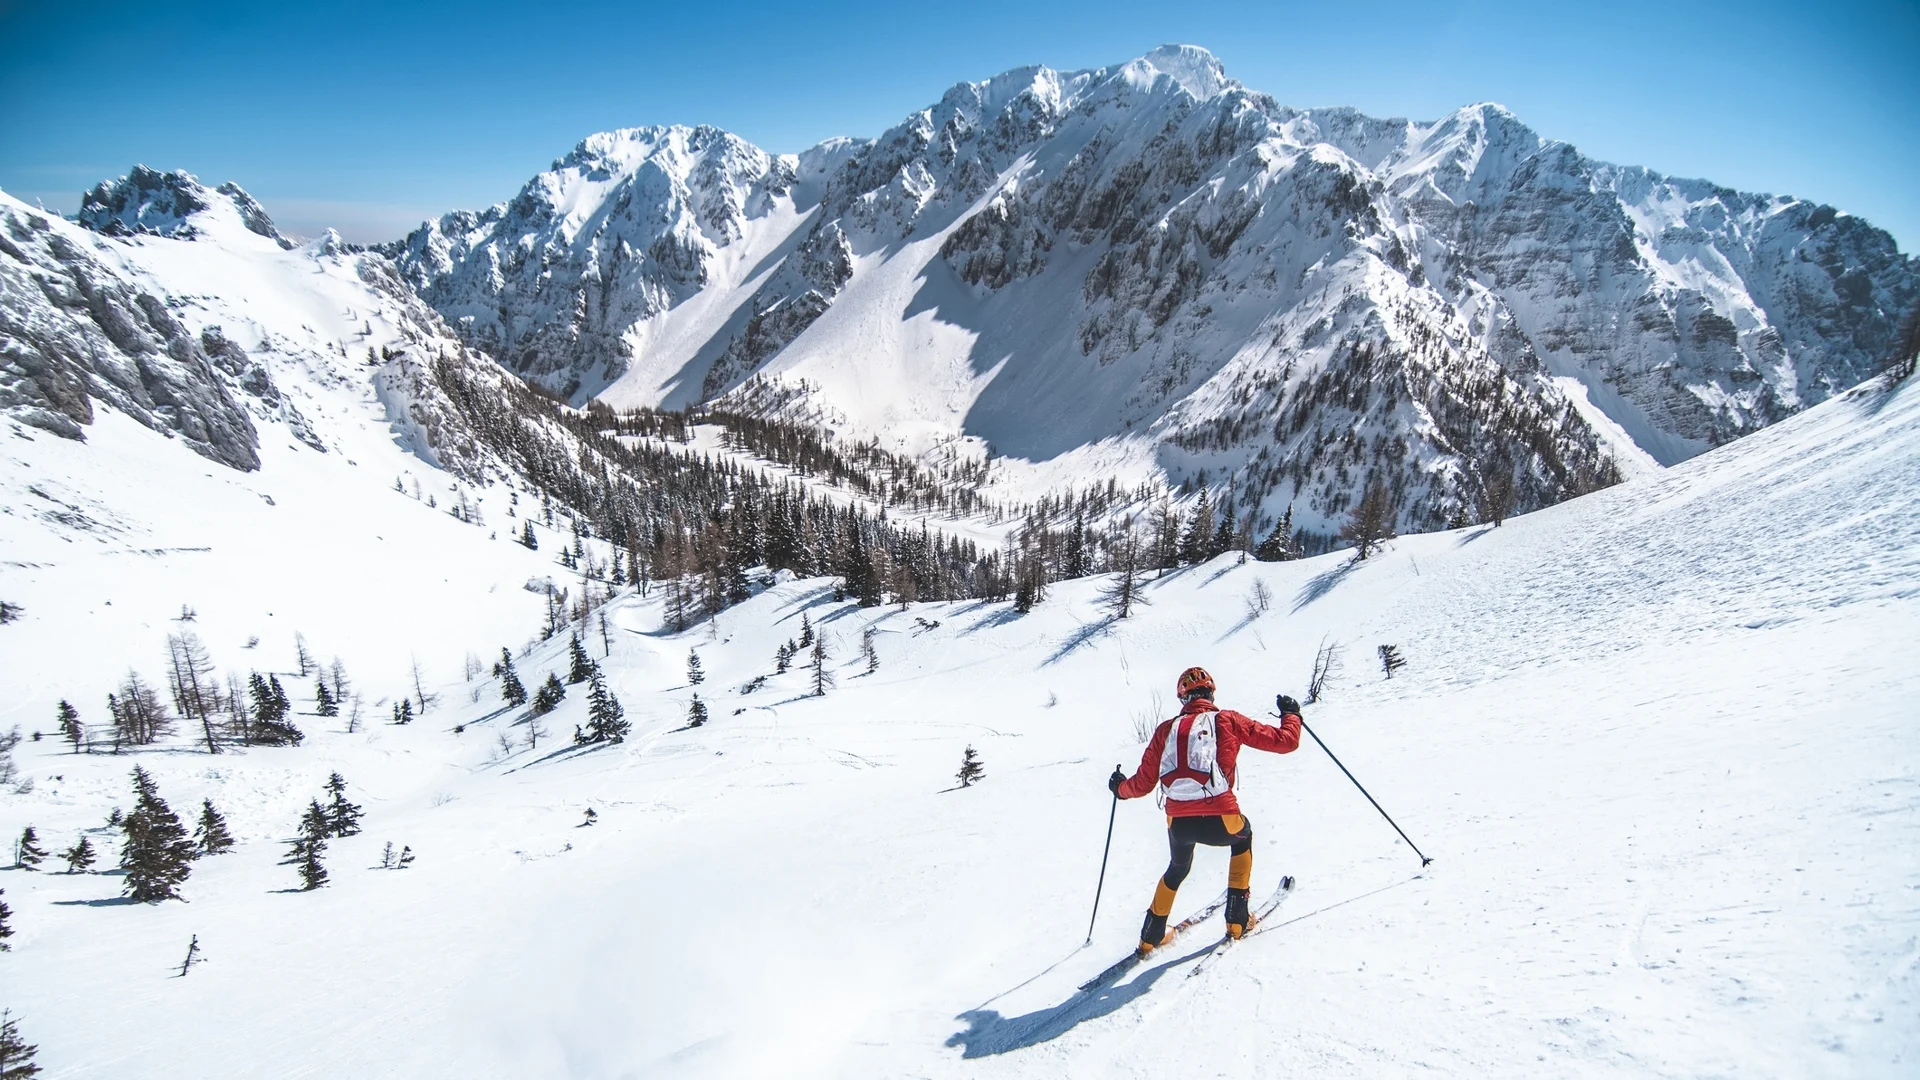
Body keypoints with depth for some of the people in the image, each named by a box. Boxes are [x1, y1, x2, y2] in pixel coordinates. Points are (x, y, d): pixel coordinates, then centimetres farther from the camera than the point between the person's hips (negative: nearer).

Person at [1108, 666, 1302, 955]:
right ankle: (1237, 919, 33)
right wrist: (1291, 714, 30)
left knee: (1178, 869, 34)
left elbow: (1143, 783, 13)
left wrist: (1121, 787, 35)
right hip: (1220, 819, -2)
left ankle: (1152, 936, 38)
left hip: (1178, 823, 2)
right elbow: (1285, 741, 9)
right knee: (1242, 836, 35)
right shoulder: (1227, 721, 7)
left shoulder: (1166, 729, 12)